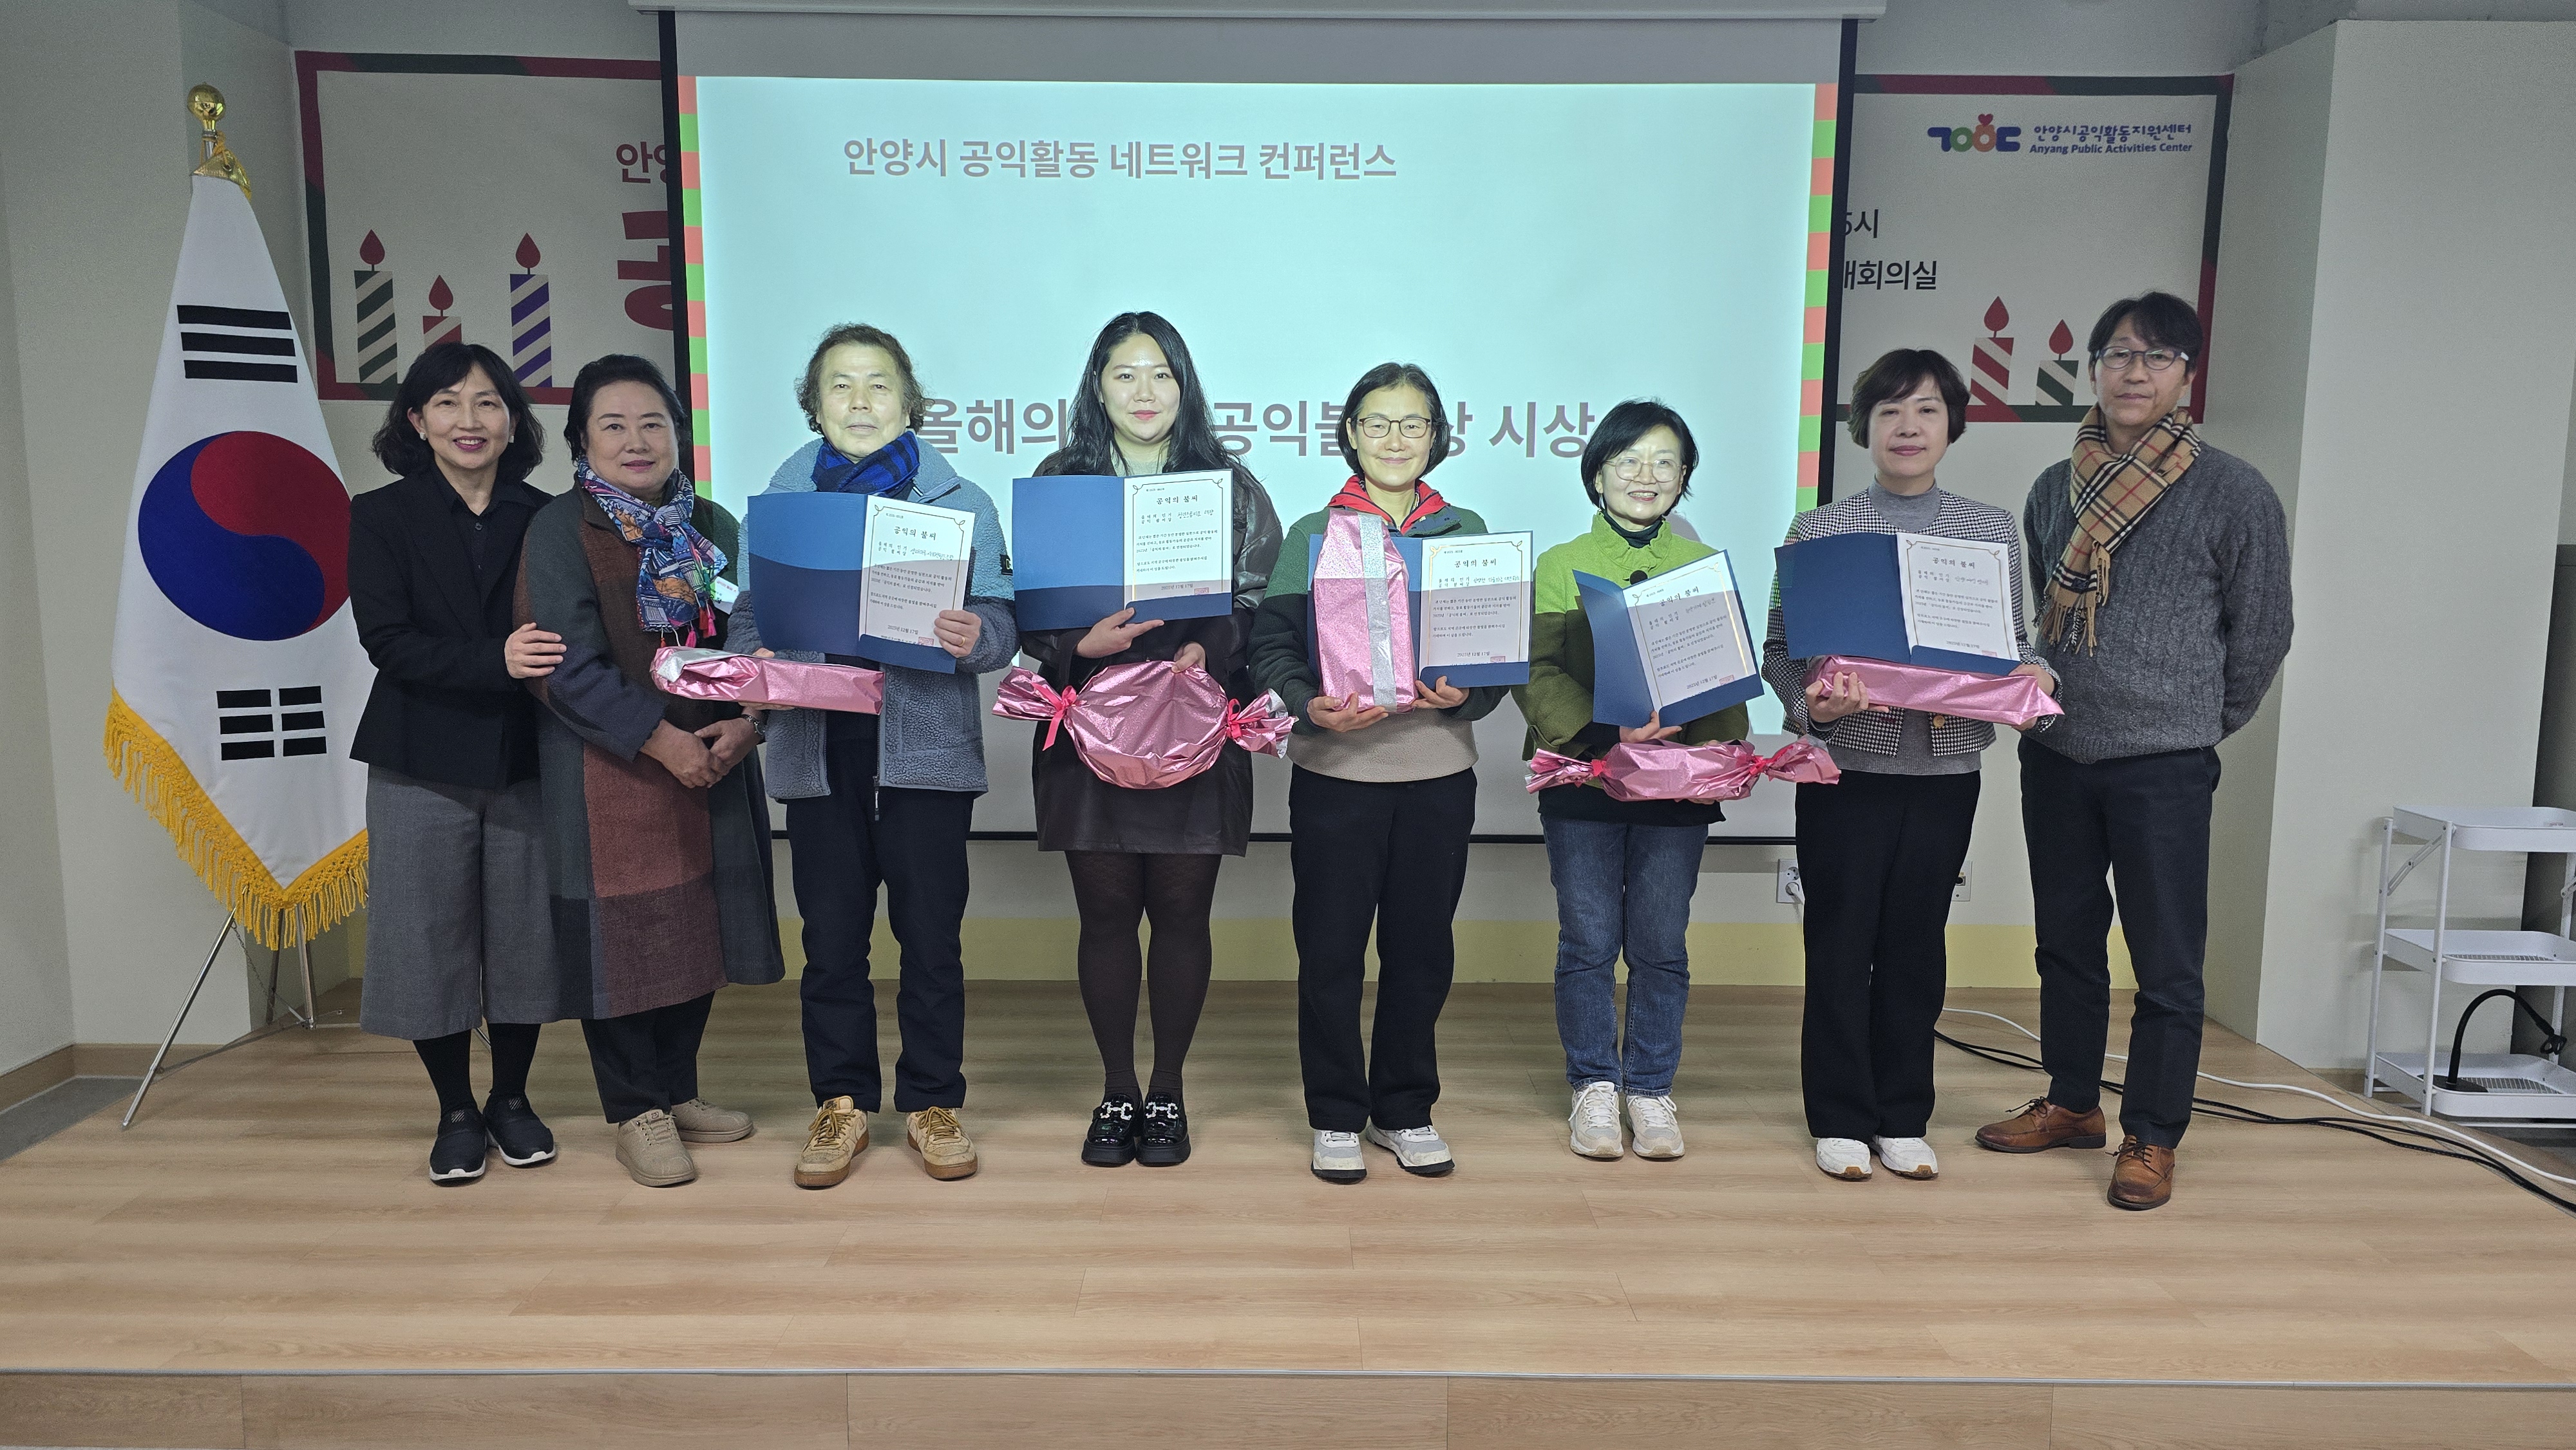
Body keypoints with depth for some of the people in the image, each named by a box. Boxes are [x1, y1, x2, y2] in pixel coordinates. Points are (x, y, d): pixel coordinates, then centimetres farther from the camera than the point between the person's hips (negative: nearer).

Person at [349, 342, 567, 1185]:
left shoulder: (543, 519, 5)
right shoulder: (382, 516, 1)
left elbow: (566, 634, 4)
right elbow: (386, 639, -9)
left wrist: (548, 664, -17)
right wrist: (494, 663, -23)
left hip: (524, 758, 1)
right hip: (422, 765, -1)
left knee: (524, 931, 6)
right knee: (431, 933, 4)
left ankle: (512, 1099, 25)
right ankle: (456, 1112, 21)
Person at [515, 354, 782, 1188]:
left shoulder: (713, 527, 10)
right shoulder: (559, 530, -5)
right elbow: (570, 666, -12)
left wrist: (744, 722, -10)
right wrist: (661, 741, -17)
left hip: (712, 767, 5)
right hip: (607, 776, -5)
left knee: (701, 929, 11)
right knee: (620, 936, 1)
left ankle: (677, 1092, 27)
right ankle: (637, 1113, 16)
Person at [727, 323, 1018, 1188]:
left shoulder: (961, 502, 5)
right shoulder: (781, 501, 11)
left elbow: (1001, 622, 0)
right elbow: (749, 615, 9)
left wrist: (973, 637, -23)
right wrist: (757, 663, -13)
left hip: (925, 744, -1)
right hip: (818, 747, 2)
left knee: (931, 936, 5)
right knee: (831, 937, 9)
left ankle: (933, 1102, 20)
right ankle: (842, 1102, 24)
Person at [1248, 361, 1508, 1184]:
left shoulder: (1467, 533, 8)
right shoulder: (1312, 535, 3)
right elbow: (1271, 646, -3)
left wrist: (1467, 696, -15)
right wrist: (1311, 707, -21)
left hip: (1438, 775, 2)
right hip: (1335, 774, -1)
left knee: (1422, 948, 9)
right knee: (1330, 949, 3)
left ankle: (1406, 1112, 26)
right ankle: (1336, 1118, 20)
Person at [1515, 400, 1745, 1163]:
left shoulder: (1707, 567, 10)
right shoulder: (1562, 565, 5)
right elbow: (1538, 673, -5)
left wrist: (1722, 748, -13)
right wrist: (1603, 733, -21)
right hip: (1582, 779, -1)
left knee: (1660, 944, 7)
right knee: (1589, 940, 5)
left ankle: (1651, 1088, 21)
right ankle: (1594, 1085, 20)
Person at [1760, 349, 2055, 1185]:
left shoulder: (1993, 533, 8)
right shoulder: (1819, 531, 0)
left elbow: (2014, 643, 11)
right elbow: (1779, 648, -2)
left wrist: (2031, 677, -10)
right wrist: (1811, 701, -20)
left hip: (1945, 770, 2)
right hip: (1847, 767, -2)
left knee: (1917, 945, 10)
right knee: (1841, 944, 4)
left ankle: (1903, 1119, 24)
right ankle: (1840, 1118, 19)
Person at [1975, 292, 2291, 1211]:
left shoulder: (2233, 495, -5)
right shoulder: (2056, 488, 8)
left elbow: (2260, 634, 1)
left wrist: (2197, 724, 7)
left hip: (2164, 767, -4)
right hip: (2056, 755, 5)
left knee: (2166, 962, 1)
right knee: (2066, 940, 15)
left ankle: (2152, 1139, 14)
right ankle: (2072, 1104, 30)